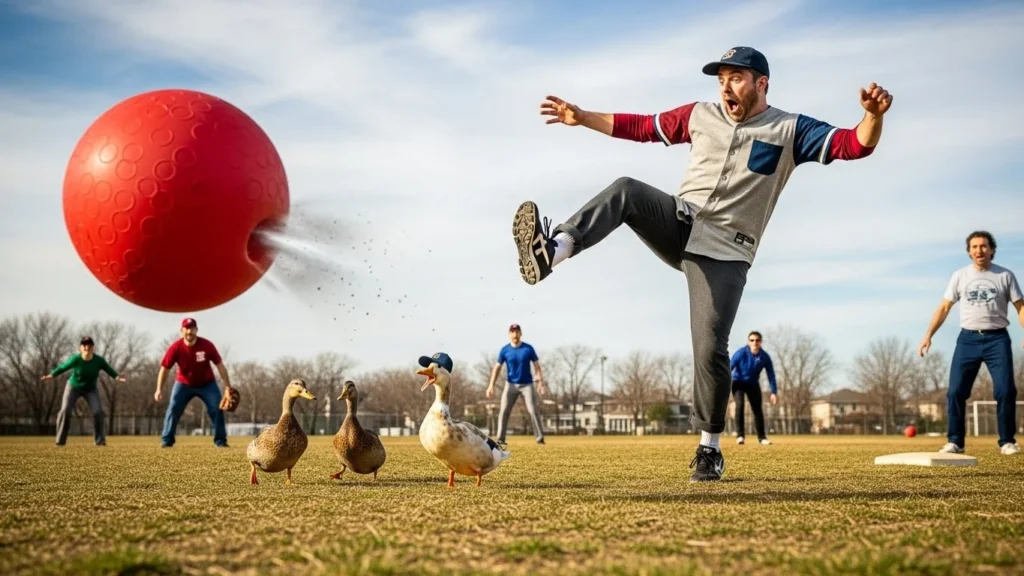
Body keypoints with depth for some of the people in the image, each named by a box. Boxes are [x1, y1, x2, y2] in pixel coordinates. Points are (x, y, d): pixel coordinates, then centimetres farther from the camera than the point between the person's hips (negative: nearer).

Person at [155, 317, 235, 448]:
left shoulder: (207, 345, -23)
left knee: (217, 408, -11)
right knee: (173, 409, -10)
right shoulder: (175, 348, -23)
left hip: (207, 384, 0)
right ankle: (167, 440, -1)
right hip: (183, 383, 0)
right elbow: (164, 368, -16)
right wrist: (159, 389, -23)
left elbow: (220, 365, -16)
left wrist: (227, 386, -19)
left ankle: (220, 440, -1)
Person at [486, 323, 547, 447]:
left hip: (527, 384, -1)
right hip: (511, 384, 1)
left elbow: (537, 366, -3)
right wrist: (491, 385, -6)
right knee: (504, 411, -7)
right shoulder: (504, 350, -2)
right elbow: (497, 367, 2)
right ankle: (500, 440, -4)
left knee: (533, 411, -9)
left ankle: (540, 438, -5)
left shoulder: (528, 349, -6)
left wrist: (541, 383, -12)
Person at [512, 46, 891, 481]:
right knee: (626, 191, -27)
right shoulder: (700, 116, 11)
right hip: (679, 227, 3)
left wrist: (873, 115, -32)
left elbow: (855, 145, -11)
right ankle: (552, 251, -49)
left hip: (725, 253, -3)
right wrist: (582, 117, 15)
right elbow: (641, 127, 20)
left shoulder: (790, 131, -1)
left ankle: (709, 447, 6)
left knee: (710, 351, -13)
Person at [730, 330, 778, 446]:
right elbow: (729, 368, -24)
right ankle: (740, 435, -19)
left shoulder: (765, 357, -17)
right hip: (738, 382, -3)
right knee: (740, 404, -22)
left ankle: (762, 437, 11)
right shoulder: (741, 353, -25)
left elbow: (771, 375, -7)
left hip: (753, 384, 3)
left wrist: (774, 392, -7)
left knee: (757, 409, 0)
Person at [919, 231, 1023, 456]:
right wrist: (928, 335, -3)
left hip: (997, 338, -1)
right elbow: (944, 307, 7)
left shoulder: (1005, 276, 4)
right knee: (956, 391, -6)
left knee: (1005, 390, -8)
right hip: (968, 338, 1)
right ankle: (955, 441, 1)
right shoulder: (960, 276, 7)